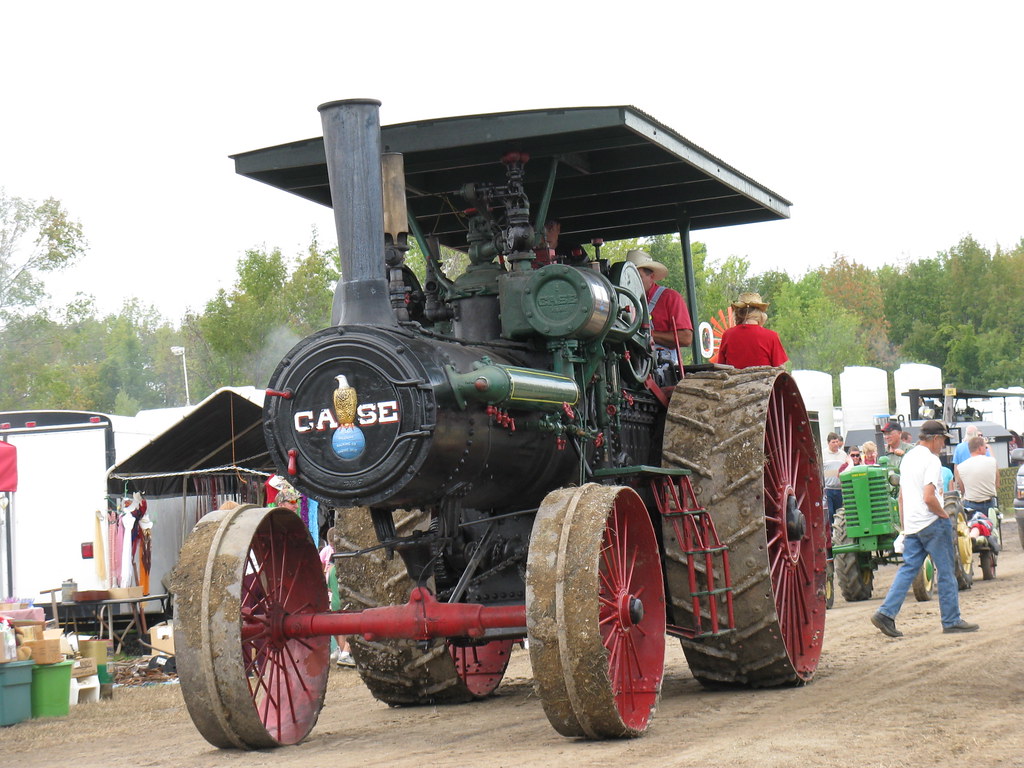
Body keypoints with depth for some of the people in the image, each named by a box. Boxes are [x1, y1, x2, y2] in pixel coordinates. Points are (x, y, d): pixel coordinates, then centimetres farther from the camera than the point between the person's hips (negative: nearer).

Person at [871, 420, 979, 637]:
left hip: (911, 525, 8)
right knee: (945, 572, 2)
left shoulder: (907, 458, 13)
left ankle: (886, 613, -4)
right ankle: (951, 620, 8)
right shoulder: (930, 460, -15)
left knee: (908, 568, 7)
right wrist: (943, 514, -9)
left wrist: (903, 523, 24)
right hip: (932, 523, -8)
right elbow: (929, 498, -24)